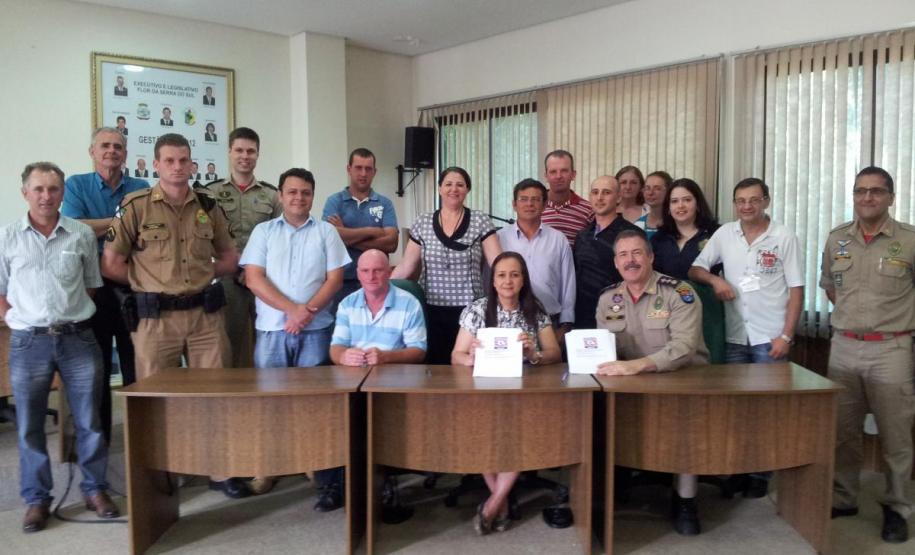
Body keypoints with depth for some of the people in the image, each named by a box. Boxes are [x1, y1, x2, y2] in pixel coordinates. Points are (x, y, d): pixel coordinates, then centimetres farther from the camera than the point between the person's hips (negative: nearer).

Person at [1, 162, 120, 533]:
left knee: (89, 420, 6)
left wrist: (75, 318, 5)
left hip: (78, 338, 0)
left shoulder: (82, 234, 2)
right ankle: (37, 498, 22)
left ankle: (95, 488, 21)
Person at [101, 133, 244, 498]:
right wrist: (149, 281, 1)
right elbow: (110, 265, -1)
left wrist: (200, 274, 3)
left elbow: (230, 259, 15)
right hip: (156, 317, -2)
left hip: (205, 314, 3)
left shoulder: (208, 207, 8)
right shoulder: (136, 206, -2)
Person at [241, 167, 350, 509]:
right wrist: (292, 308, -12)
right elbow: (253, 278, -2)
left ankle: (329, 480, 2)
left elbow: (335, 279, 2)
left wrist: (308, 310, -13)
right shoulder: (264, 231, 9)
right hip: (272, 329, 1)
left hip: (316, 329, -1)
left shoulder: (326, 231, 8)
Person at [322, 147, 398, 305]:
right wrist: (372, 231, -8)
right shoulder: (334, 201, 3)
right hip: (343, 281, -1)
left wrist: (348, 237, -10)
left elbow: (391, 243, -7)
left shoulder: (385, 203, 6)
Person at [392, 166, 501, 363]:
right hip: (431, 309, 2)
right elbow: (405, 267, 8)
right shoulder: (422, 224, 6)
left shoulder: (480, 221, 1)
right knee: (432, 365, 2)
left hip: (468, 309, -1)